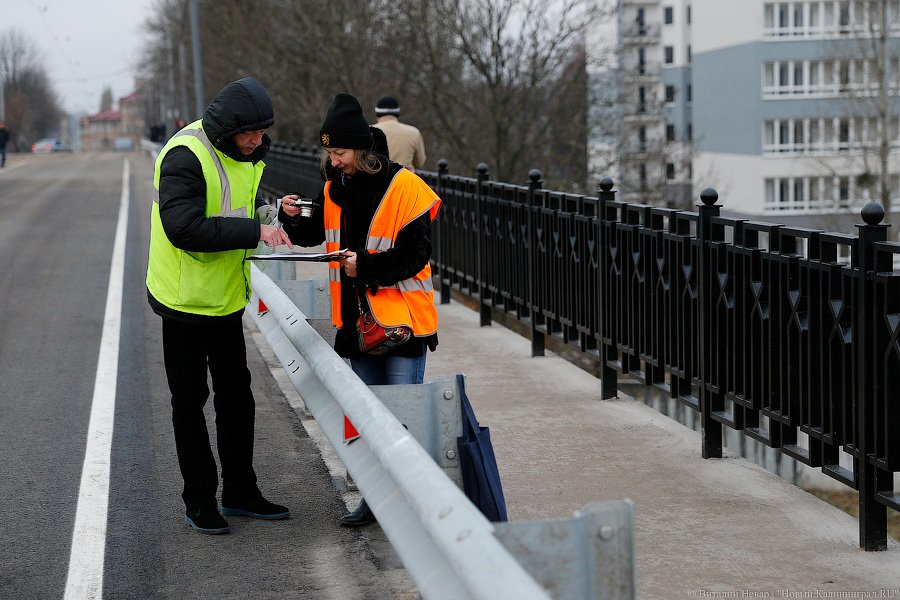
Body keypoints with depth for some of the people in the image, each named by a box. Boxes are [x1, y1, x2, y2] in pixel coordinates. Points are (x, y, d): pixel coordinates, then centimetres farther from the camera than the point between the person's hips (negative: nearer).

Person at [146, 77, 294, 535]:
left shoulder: (245, 156, 3)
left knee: (236, 395, 14)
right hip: (186, 298, -8)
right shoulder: (185, 156, -23)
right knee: (190, 402, 4)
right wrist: (253, 231, -34)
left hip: (227, 297, 8)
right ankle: (199, 500, 14)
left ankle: (239, 492, 26)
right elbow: (184, 227, -32)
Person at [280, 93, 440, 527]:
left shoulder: (404, 188, -14)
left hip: (402, 317, -6)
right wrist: (293, 219, -2)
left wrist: (366, 265, -24)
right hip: (358, 319, 6)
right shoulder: (335, 189, 6)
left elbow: (414, 255, -16)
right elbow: (314, 235, 19)